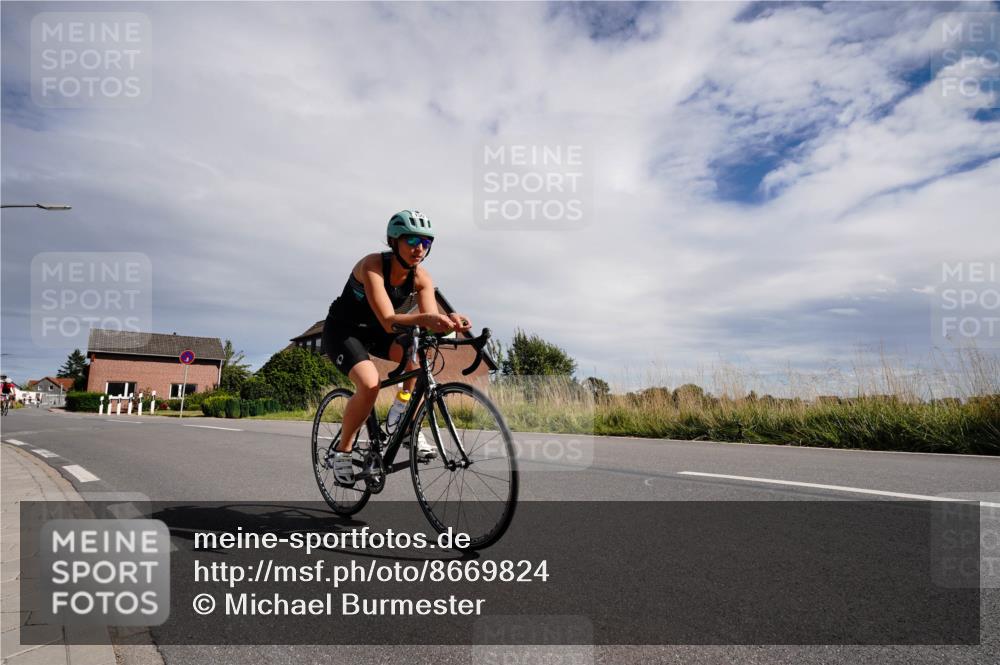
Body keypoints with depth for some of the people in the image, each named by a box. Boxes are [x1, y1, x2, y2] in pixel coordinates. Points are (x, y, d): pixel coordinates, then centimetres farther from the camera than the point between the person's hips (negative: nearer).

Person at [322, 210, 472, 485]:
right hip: (342, 330, -5)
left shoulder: (421, 277, -14)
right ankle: (343, 450, -5)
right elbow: (388, 321, -42)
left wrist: (449, 320, -49)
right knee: (370, 384, -29)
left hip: (374, 332, 5)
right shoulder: (372, 266, -30)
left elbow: (429, 323, -26)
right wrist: (423, 318, -60)